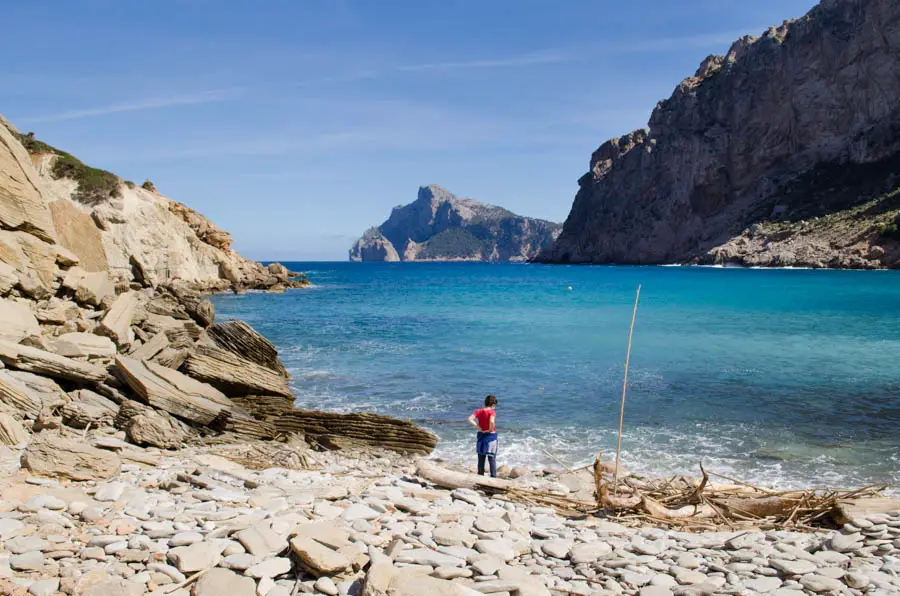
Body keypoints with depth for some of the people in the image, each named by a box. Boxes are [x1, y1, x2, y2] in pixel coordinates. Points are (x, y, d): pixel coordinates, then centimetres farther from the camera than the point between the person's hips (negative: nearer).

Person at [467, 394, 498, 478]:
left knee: (481, 457, 14)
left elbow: (470, 419, -12)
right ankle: (493, 476, 9)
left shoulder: (479, 411, -1)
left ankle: (480, 475, 21)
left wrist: (478, 427, -8)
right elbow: (492, 421, -34)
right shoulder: (492, 412, -15)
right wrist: (490, 429, -17)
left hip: (481, 435, 4)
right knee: (492, 458, 7)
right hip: (491, 436, -4)